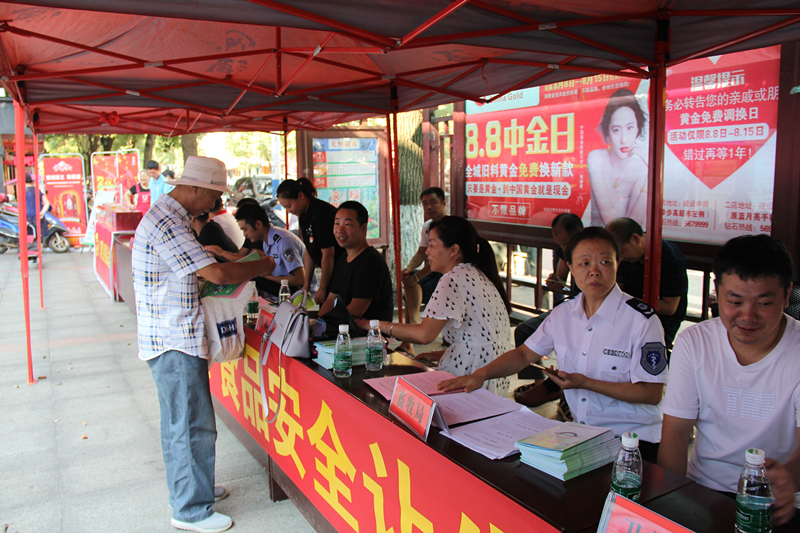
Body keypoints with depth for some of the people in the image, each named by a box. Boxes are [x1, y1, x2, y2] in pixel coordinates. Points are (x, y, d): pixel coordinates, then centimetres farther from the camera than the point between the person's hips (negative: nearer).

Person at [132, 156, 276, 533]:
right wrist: (261, 267, -11)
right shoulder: (168, 224, -21)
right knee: (194, 425, -2)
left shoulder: (166, 216, 13)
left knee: (179, 422, 20)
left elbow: (195, 268, 21)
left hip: (169, 338, 11)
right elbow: (216, 273, -26)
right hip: (175, 342, -11)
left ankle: (186, 490, 35)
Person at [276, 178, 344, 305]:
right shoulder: (303, 214, 8)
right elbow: (309, 251, 15)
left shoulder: (320, 213, -20)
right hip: (332, 270, 9)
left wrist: (322, 288, -12)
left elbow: (328, 254, -19)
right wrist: (306, 283, 14)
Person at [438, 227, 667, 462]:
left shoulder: (642, 320, -13)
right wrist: (479, 374, -3)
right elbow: (525, 354, 11)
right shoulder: (564, 313, 3)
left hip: (631, 441, -4)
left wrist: (587, 383, -21)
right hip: (581, 433, 5)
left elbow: (652, 394, -13)